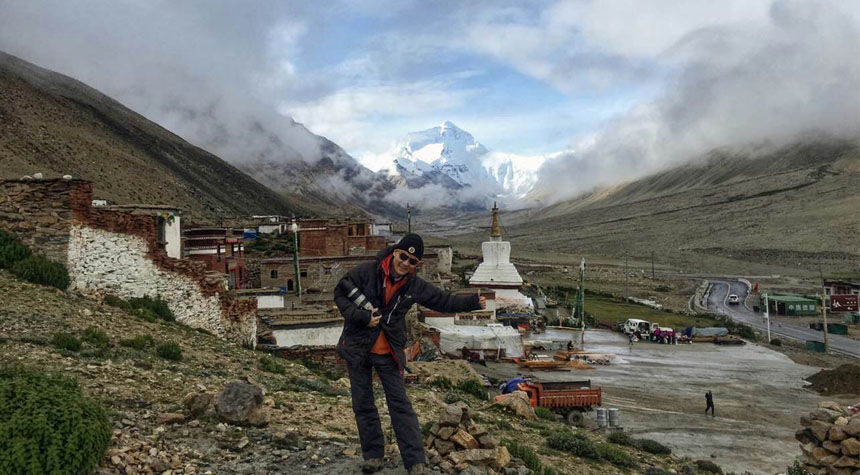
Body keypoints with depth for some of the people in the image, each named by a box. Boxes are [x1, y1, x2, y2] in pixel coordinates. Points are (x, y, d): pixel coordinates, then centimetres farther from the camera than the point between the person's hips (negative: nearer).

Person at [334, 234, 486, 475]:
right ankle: (373, 455, 25)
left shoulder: (415, 286, -3)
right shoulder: (366, 271, -12)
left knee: (400, 405, 1)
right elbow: (340, 294, -7)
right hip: (357, 348, -1)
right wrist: (363, 317, -18)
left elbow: (445, 301, 2)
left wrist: (473, 301, -10)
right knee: (363, 404, 9)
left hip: (389, 352, 1)